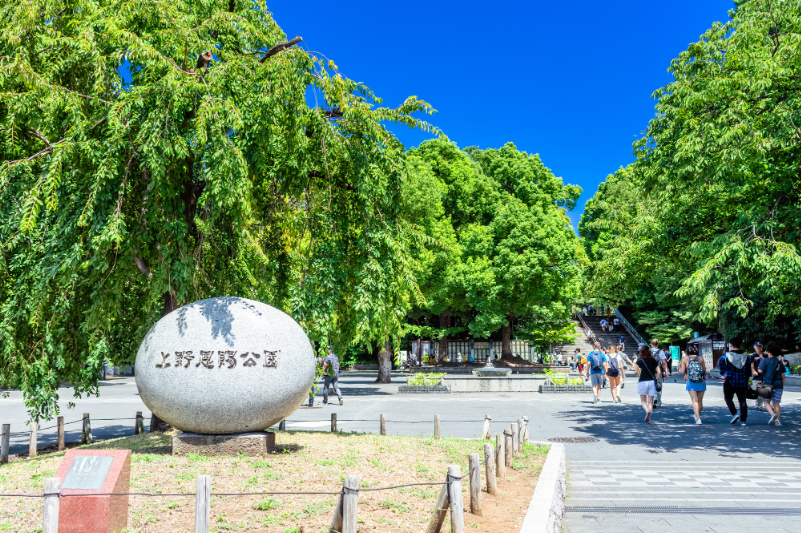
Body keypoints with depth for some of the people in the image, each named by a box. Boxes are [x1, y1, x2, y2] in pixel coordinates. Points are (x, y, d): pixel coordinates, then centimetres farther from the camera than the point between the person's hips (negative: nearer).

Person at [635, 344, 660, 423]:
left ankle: (647, 411, -20)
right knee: (650, 401, 8)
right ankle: (648, 418, 0)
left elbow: (636, 371, -10)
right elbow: (659, 372, -2)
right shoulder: (654, 361, 3)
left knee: (643, 401, 9)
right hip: (652, 382, 2)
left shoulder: (640, 361, -4)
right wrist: (656, 379, 11)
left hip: (642, 382, -2)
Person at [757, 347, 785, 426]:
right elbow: (783, 375, 13)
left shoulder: (765, 360, -4)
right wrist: (782, 386, 20)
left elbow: (760, 371, -14)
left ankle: (773, 414, -16)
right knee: (776, 403, 8)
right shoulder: (780, 362, 12)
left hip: (768, 384, -4)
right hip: (778, 384, 4)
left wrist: (756, 372, 8)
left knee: (767, 401, 7)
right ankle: (777, 420, 5)